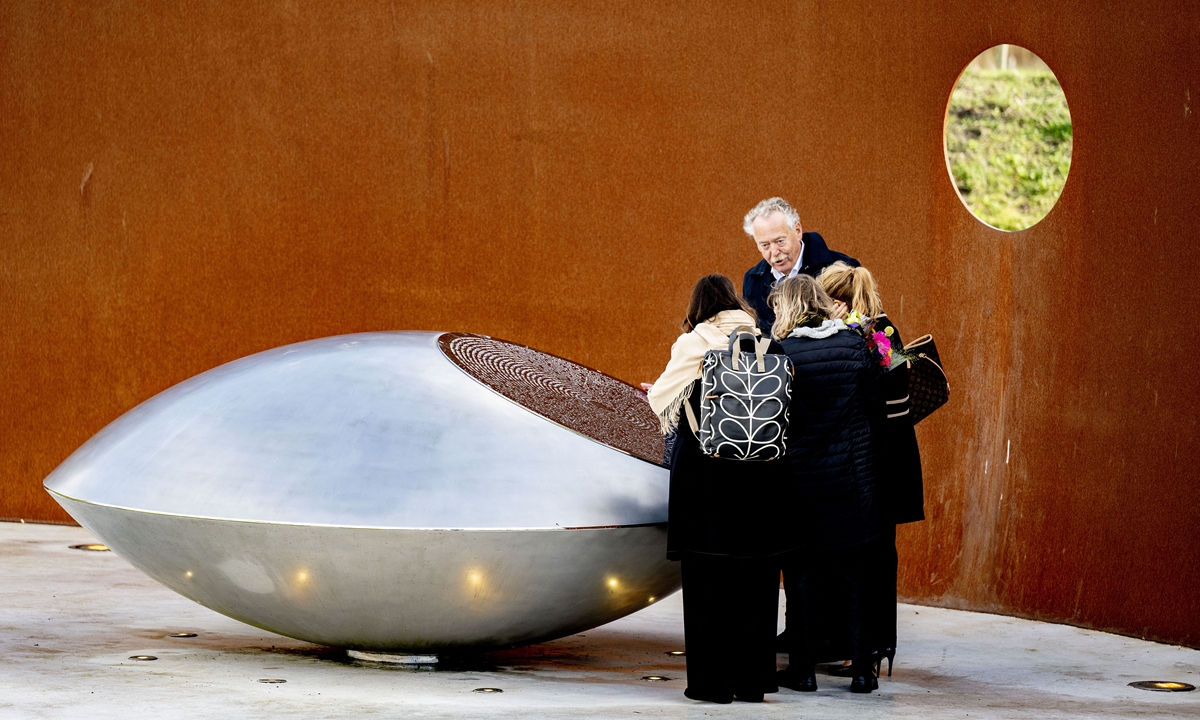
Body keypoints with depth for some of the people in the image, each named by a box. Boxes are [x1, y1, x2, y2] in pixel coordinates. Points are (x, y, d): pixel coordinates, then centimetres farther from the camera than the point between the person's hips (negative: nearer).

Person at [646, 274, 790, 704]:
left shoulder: (693, 344, -6)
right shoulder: (766, 343, 4)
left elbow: (664, 398, -1)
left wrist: (653, 396, 22)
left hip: (704, 473, -3)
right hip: (761, 475, 3)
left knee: (707, 578, 5)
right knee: (755, 579, 10)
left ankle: (712, 681, 6)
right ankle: (753, 680, 14)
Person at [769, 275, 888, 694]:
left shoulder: (780, 352, -10)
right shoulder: (855, 345, -2)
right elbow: (875, 407, 2)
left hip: (799, 477, -2)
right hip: (852, 475, 2)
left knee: (800, 574, 8)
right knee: (853, 574, 10)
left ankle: (803, 668, 11)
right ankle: (861, 668, 11)